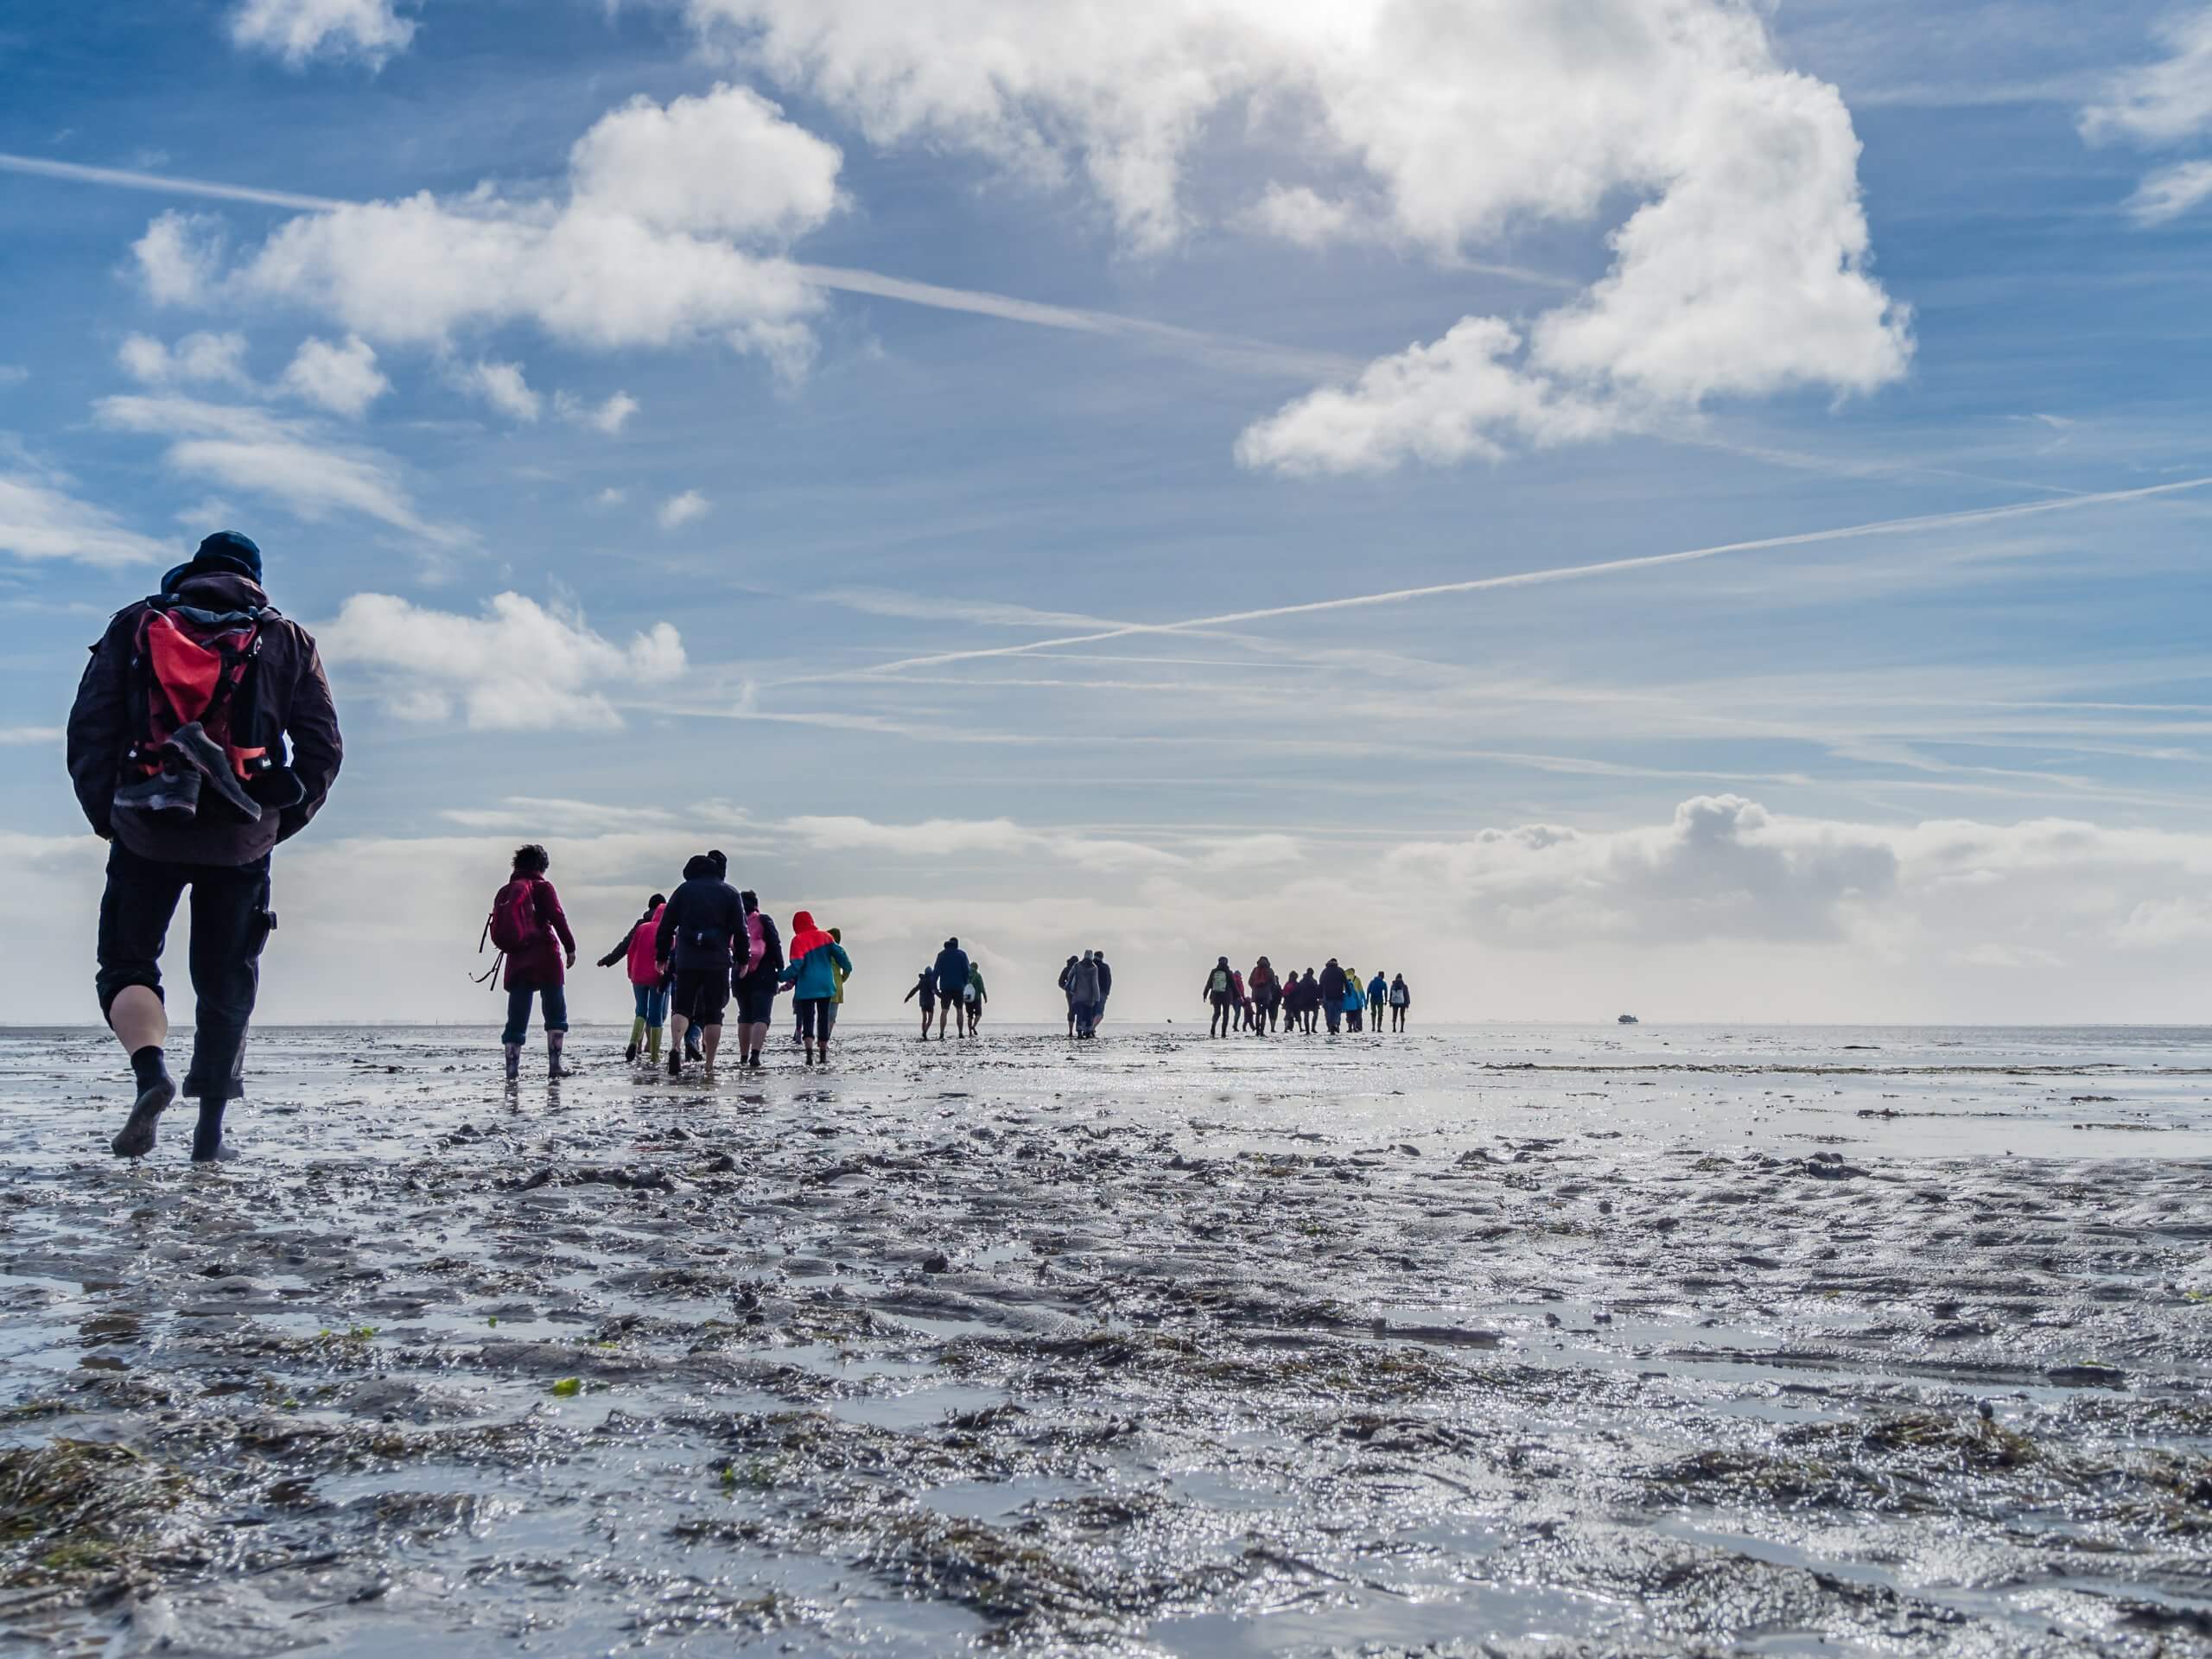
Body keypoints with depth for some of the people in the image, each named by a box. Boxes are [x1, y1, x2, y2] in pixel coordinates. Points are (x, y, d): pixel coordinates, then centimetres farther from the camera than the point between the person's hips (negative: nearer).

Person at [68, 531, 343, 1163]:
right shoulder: (288, 640, 9)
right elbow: (323, 746, 4)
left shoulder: (132, 625, 8)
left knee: (126, 965, 11)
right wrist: (281, 822, 11)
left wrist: (106, 816, 8)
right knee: (227, 981, 12)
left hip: (145, 831, -1)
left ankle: (151, 1071, -17)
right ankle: (210, 1133, 14)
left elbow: (89, 729, 1)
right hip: (242, 841, 1)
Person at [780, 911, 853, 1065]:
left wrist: (782, 977, -10)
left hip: (806, 987, -3)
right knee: (824, 1018, 11)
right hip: (826, 985, 3)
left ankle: (810, 1054, -15)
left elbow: (796, 965, -16)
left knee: (808, 1019, 0)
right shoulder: (825, 936, 4)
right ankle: (823, 1054, 13)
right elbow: (839, 952, 3)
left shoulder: (798, 940, -8)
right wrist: (847, 968, 17)